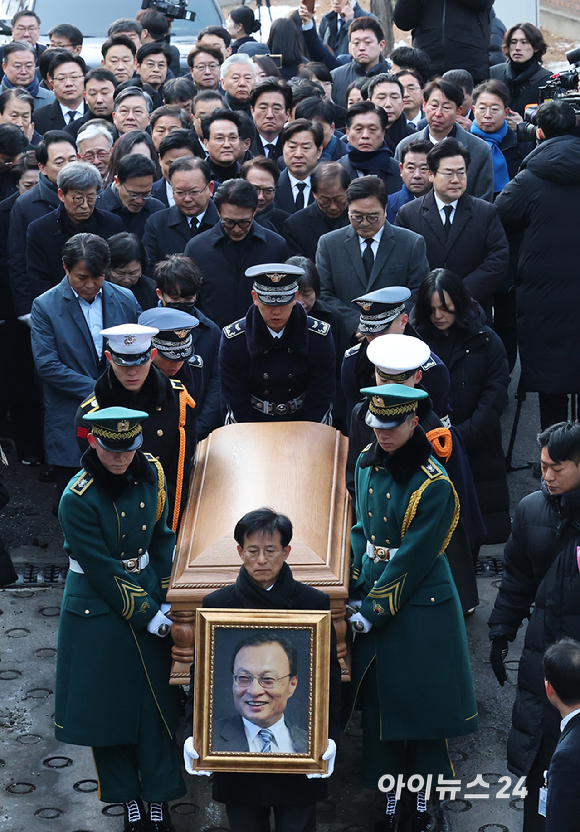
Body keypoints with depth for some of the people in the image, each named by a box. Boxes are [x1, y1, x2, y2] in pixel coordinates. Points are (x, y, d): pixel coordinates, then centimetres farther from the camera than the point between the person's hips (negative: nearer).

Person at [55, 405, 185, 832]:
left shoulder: (150, 473, -5)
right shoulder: (78, 499, -21)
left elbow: (161, 538, 5)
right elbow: (103, 571, -18)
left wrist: (164, 600, -2)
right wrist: (146, 616, -15)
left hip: (147, 595, 4)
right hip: (98, 609, -4)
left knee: (157, 698, 7)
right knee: (107, 703, 7)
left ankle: (160, 796, 20)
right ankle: (128, 797, 25)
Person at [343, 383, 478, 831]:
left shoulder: (434, 485, -20)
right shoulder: (368, 462, 0)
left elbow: (413, 561, -19)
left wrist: (371, 613, -17)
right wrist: (355, 591, -1)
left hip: (420, 605, -6)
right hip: (373, 590, 6)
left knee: (421, 698, 5)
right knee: (379, 697, 11)